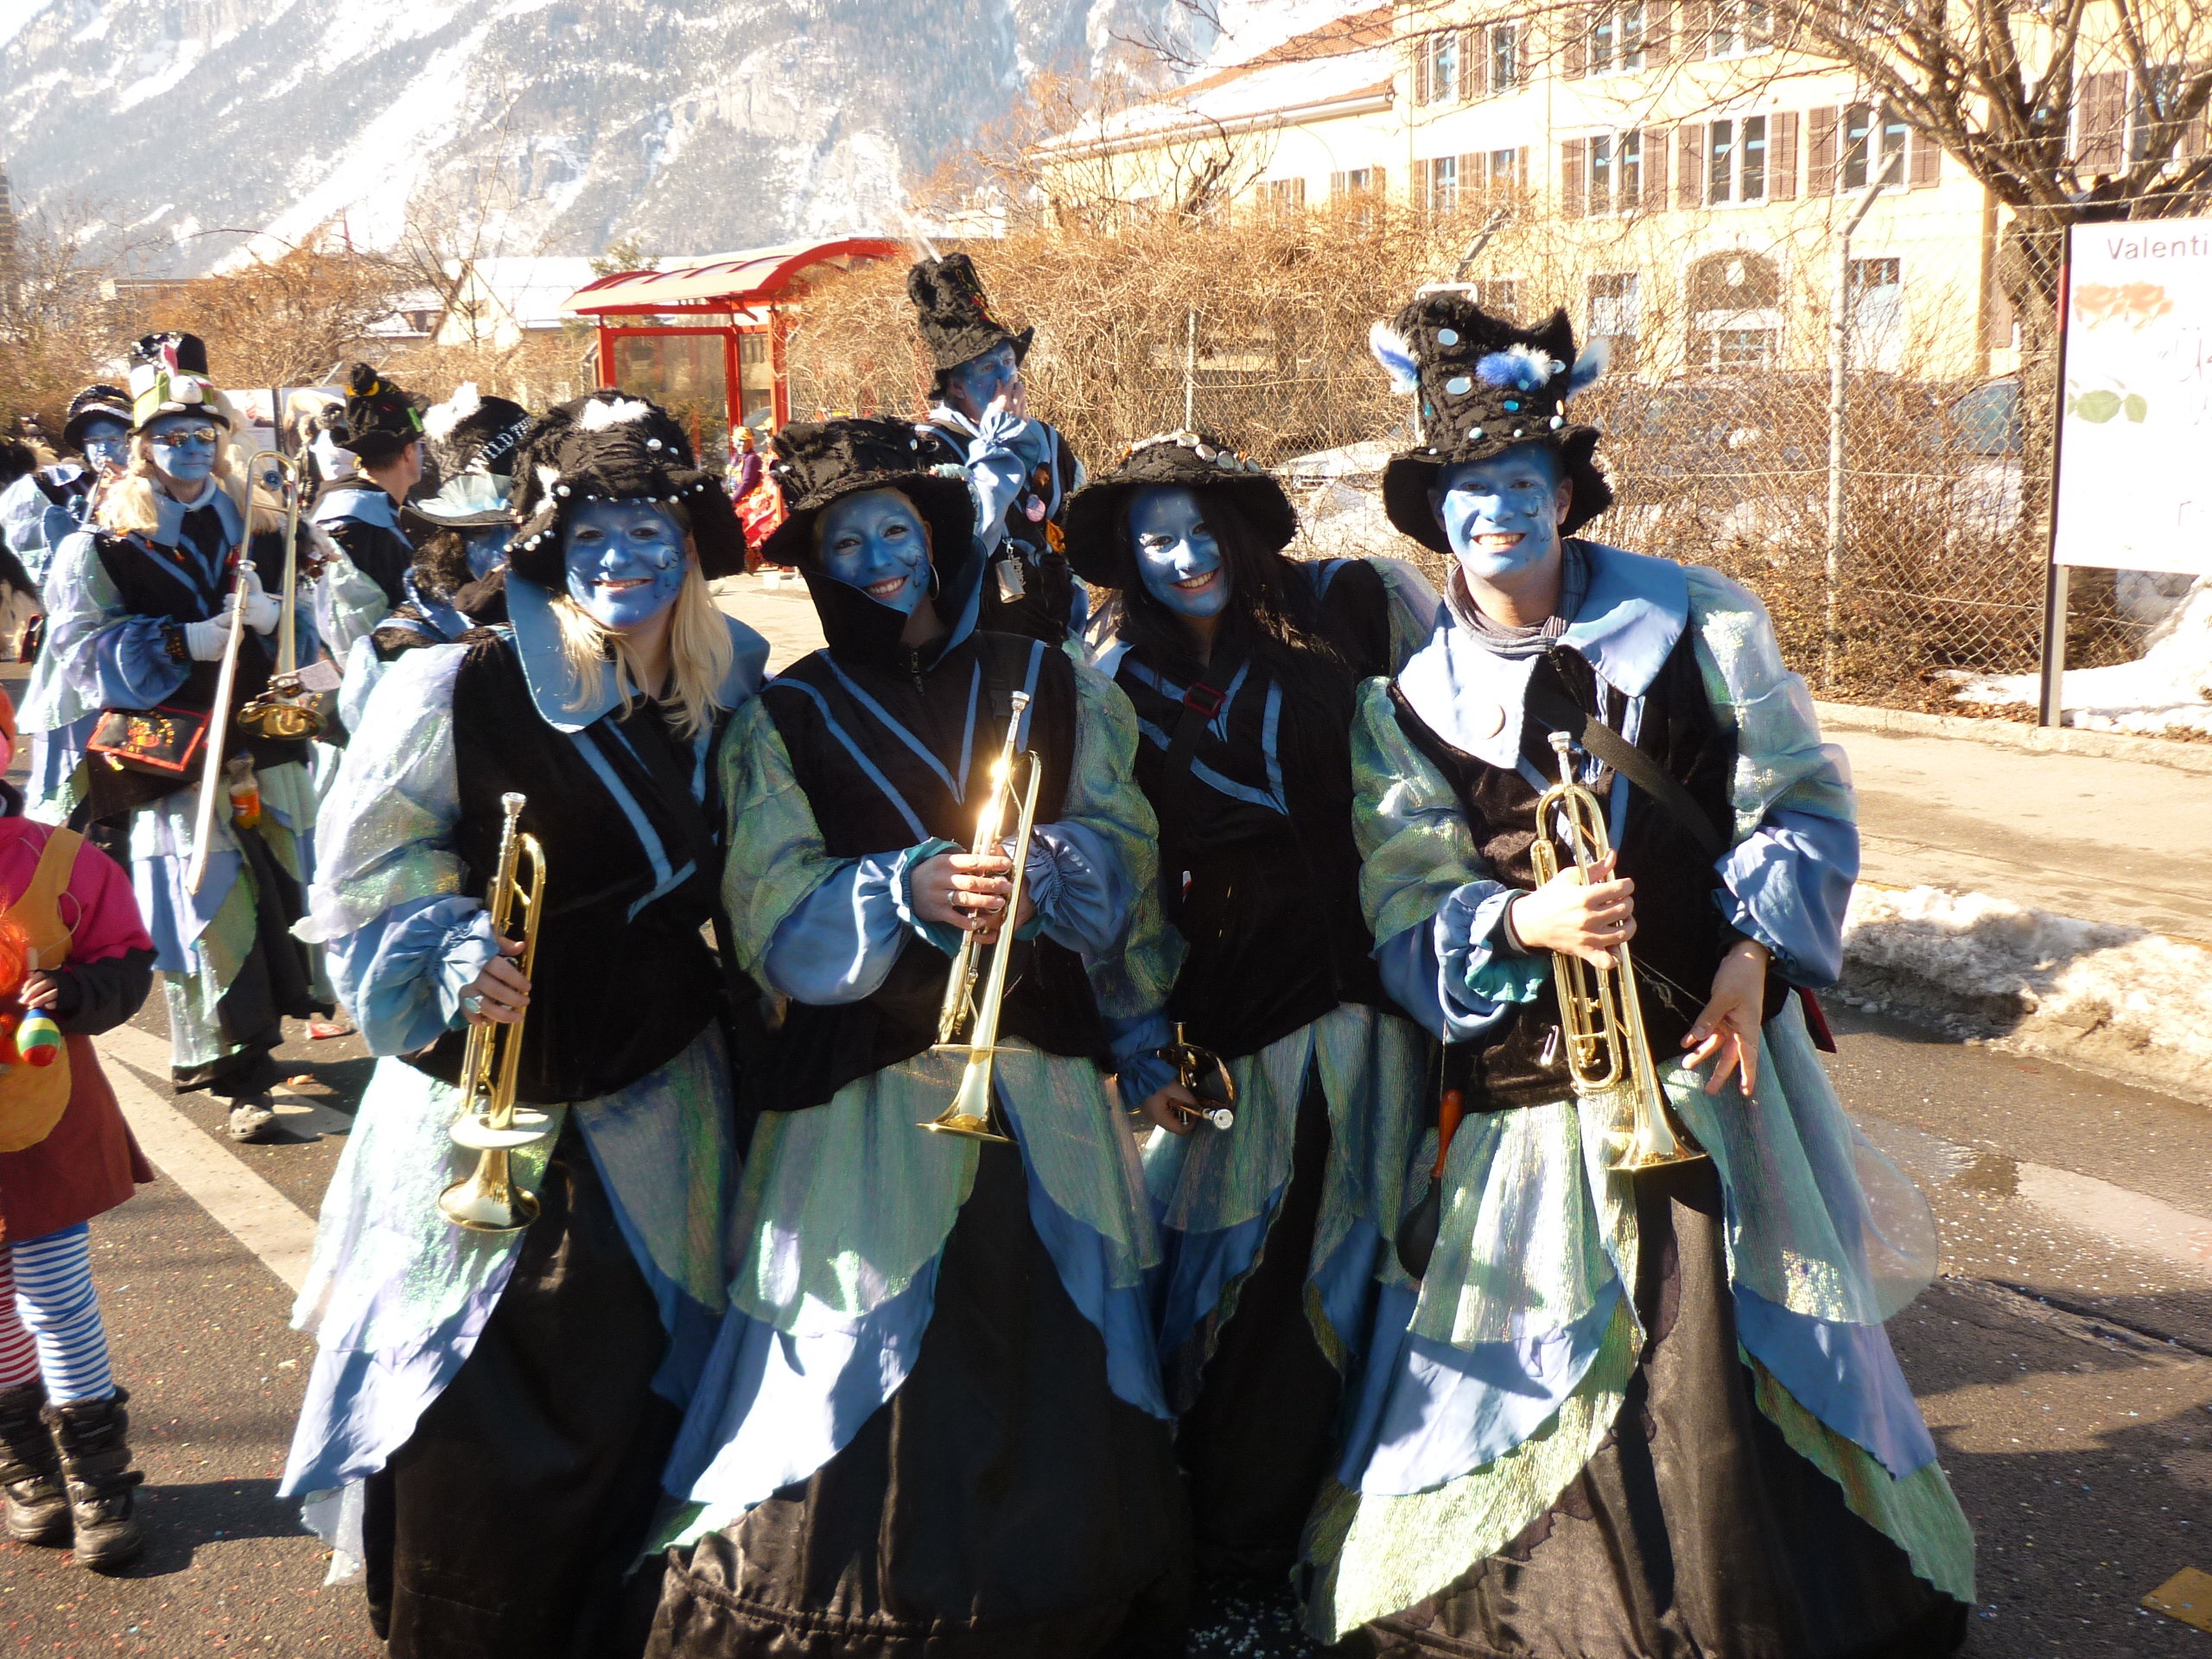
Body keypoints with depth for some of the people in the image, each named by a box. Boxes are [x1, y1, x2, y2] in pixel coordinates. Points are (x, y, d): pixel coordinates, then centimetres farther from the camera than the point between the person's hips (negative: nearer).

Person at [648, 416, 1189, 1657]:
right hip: (867, 1100, -2)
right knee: (859, 1385, -3)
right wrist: (910, 891, -22)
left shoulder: (1050, 685, 13)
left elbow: (1124, 846, 6)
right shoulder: (787, 722, 6)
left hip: (1048, 1088, 2)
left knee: (1057, 1359, 4)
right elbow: (776, 920, -6)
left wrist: (1042, 872, -15)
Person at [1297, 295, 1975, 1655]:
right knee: (1529, 1356, 1)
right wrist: (1523, 922, -21)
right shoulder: (1409, 703, 5)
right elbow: (1407, 913, -1)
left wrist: (1750, 955, -11)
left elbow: (1801, 796, 3)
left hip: (1714, 1042, 0)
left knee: (1736, 1342, 3)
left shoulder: (1696, 620, 2)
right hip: (1528, 1074, 1)